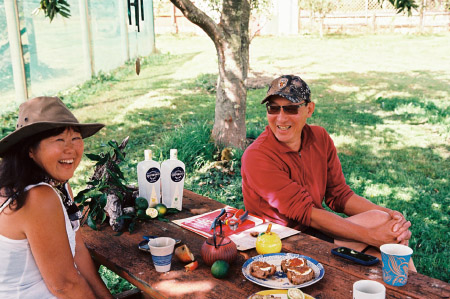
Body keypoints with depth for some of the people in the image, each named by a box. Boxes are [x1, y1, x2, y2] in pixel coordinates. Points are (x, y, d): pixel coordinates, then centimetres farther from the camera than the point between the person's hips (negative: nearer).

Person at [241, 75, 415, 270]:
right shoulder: (256, 157, -18)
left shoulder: (320, 138, 4)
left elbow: (339, 195, 6)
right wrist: (371, 236, -25)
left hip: (316, 228, 7)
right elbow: (305, 212, -22)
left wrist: (388, 214, -11)